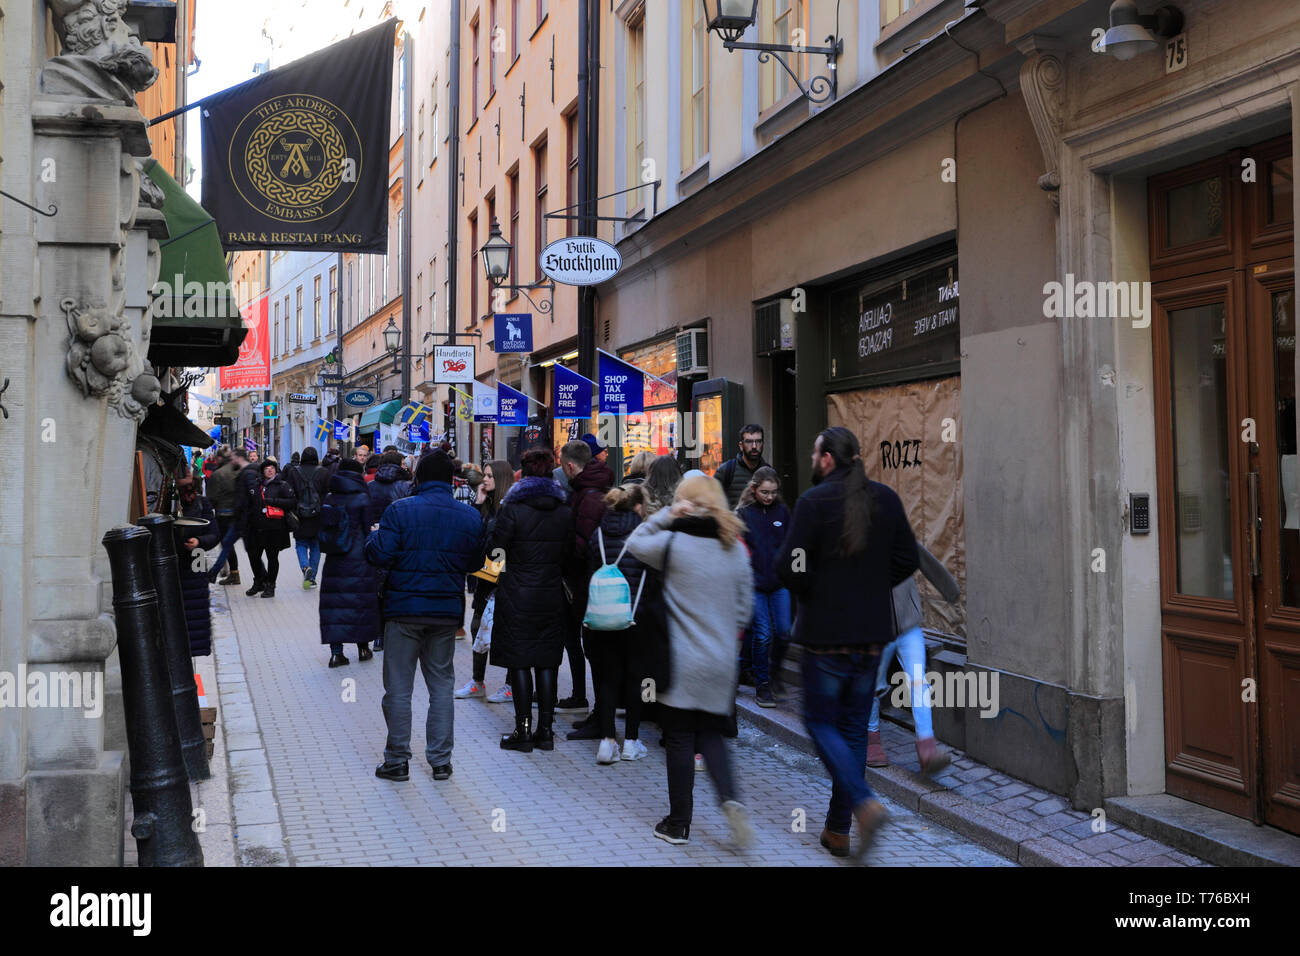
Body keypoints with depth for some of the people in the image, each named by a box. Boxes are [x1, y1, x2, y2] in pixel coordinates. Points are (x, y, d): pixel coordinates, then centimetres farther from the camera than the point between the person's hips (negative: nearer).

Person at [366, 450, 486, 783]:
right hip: (447, 611, 3)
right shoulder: (470, 516, 1)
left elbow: (380, 555, -14)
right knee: (441, 685, 13)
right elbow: (475, 562, 8)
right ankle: (440, 760, 15)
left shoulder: (400, 510, -11)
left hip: (404, 610, -3)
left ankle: (397, 760, 13)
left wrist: (373, 536, 6)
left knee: (399, 687, 7)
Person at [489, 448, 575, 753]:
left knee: (519, 662, 2)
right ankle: (545, 730, 13)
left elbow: (496, 550, -8)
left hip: (517, 595, -4)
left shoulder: (513, 509, -11)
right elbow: (568, 554, 7)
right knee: (547, 662, 9)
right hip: (551, 593, 4)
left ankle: (523, 731, 4)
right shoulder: (565, 511, 2)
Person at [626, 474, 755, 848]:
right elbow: (745, 608, 8)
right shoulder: (736, 549, 3)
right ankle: (730, 798, -5)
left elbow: (634, 543, 7)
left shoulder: (674, 543, -11)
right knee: (710, 735, 17)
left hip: (682, 663, -4)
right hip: (723, 663, 4)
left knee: (679, 741, 7)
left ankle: (679, 824, 16)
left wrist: (667, 514, 0)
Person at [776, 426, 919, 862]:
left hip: (826, 634, -5)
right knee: (854, 727, 14)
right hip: (872, 632, 5)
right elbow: (906, 559, 8)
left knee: (821, 722, 7)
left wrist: (807, 594, 4)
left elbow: (789, 568, -16)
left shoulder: (814, 501, -13)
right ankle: (838, 830, 19)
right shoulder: (886, 498, 4)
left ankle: (864, 802, -15)